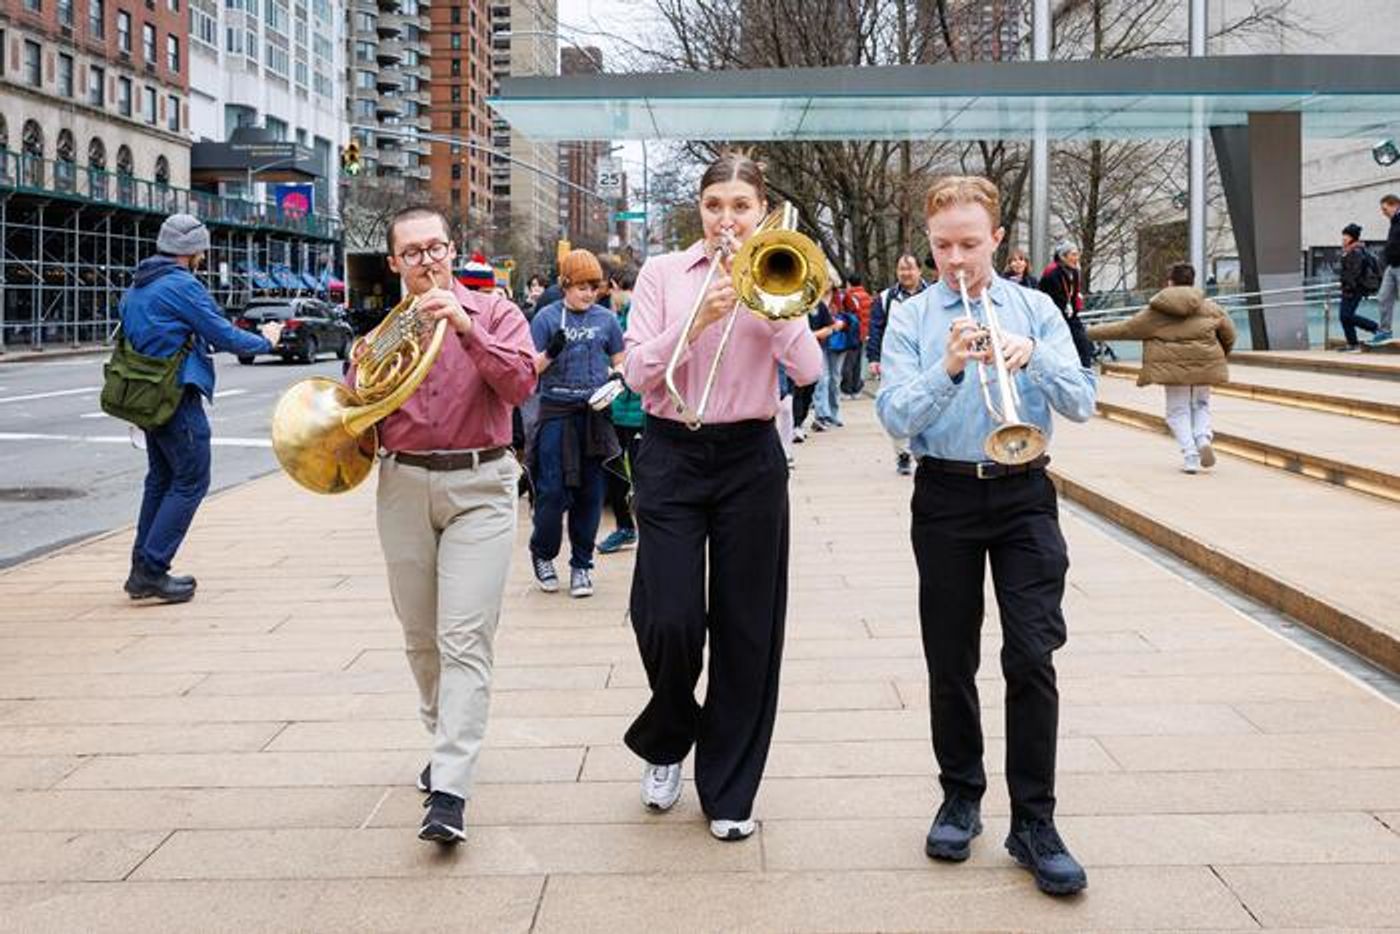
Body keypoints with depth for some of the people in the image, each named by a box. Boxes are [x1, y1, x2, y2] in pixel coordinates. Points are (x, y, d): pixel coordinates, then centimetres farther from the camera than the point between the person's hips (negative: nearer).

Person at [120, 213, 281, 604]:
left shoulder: (137, 286, 15)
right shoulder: (183, 286, -14)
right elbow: (223, 336, -12)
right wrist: (265, 341, 3)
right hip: (176, 396, -10)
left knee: (161, 478, 17)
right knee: (190, 482, -4)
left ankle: (144, 568, 18)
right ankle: (151, 570, -7)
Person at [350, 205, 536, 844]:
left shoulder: (493, 313, 2)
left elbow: (520, 384, -14)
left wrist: (465, 325, -23)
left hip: (479, 487, -4)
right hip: (403, 486, 4)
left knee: (464, 638, -11)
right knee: (420, 636, 12)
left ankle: (450, 789, -13)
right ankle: (444, 736, 35)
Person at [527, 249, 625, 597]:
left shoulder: (606, 319, 8)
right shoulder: (547, 317, 0)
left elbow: (619, 363, 16)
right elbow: (531, 368, -1)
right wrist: (550, 353, -21)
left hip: (594, 414, 3)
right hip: (556, 413, -3)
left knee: (590, 492, 6)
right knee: (552, 491, -5)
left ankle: (581, 564, 18)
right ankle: (542, 555, 18)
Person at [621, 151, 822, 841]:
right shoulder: (662, 274, 4)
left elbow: (808, 371, -7)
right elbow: (637, 374, -6)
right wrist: (697, 319, -18)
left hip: (750, 457, 1)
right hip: (672, 455, -1)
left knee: (745, 628, 3)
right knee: (668, 621, -8)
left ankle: (728, 789, 17)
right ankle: (665, 742, 23)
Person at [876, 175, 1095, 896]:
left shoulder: (1036, 310, 5)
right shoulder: (911, 318, 1)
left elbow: (1082, 403, -4)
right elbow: (894, 417, -10)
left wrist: (1031, 356, -22)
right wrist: (948, 369, -27)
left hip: (1024, 493, 0)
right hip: (946, 495, 0)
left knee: (1032, 656, -6)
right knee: (951, 661, 8)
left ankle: (1034, 823, 2)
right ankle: (961, 797, 26)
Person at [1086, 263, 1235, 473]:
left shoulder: (1155, 312, -1)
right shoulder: (1210, 308, 6)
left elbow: (1124, 328, 2)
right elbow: (1228, 334, 13)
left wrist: (1090, 332, 11)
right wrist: (1223, 353, 34)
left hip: (1173, 365, -2)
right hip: (1204, 364, 2)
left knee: (1178, 411, 10)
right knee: (1201, 405, 22)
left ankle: (1190, 456, -1)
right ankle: (1203, 438, -3)